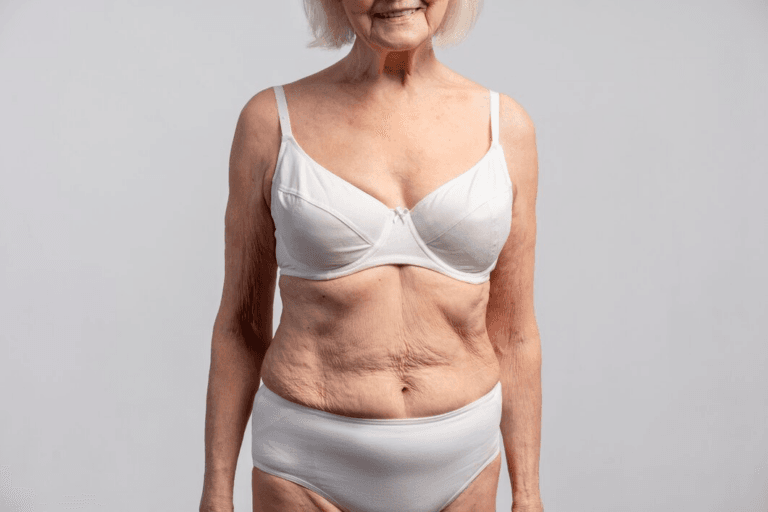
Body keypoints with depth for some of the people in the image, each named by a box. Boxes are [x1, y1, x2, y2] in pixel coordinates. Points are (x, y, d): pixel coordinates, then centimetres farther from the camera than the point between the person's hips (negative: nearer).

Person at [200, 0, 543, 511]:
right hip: (311, 469, -1)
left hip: (458, 467, 2)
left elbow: (513, 332, 3)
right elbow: (241, 322, 0)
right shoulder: (273, 121, -6)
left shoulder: (504, 125, -2)